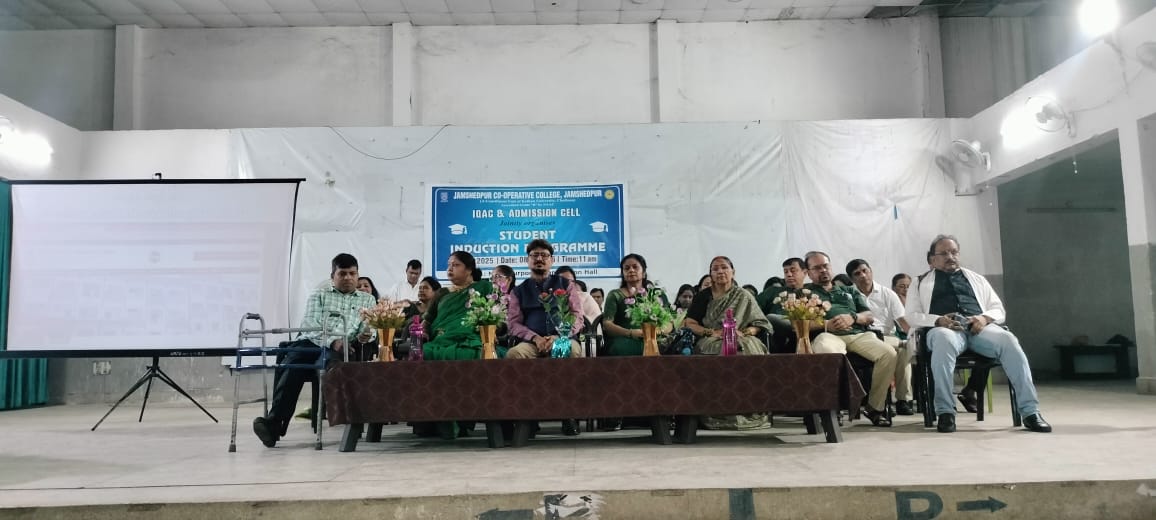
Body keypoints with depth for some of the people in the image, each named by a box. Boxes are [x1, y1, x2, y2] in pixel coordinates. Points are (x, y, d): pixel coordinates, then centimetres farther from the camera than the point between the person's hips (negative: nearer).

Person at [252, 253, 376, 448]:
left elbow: (371, 328, 11)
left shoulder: (367, 300, 24)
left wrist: (367, 335, -17)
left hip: (344, 349, -2)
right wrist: (332, 341, -16)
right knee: (290, 367, -31)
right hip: (311, 342, 2)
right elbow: (309, 324, 4)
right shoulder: (319, 295, 22)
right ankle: (275, 421, -38)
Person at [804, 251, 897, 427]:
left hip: (859, 334, 4)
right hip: (828, 334, -4)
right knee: (830, 355, -43)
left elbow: (870, 317, 22)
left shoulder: (849, 290, 35)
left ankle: (875, 407, -13)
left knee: (889, 354, -26)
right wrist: (826, 324, -10)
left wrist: (853, 317, -1)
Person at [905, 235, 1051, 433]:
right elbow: (913, 316, 10)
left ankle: (1030, 411, -30)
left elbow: (998, 309, 23)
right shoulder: (922, 283, 22)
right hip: (944, 327, -3)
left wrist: (985, 318, -2)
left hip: (979, 327, 3)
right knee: (944, 340, -41)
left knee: (1009, 340, -30)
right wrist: (938, 320, -11)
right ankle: (945, 411, -38)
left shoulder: (976, 279, 30)